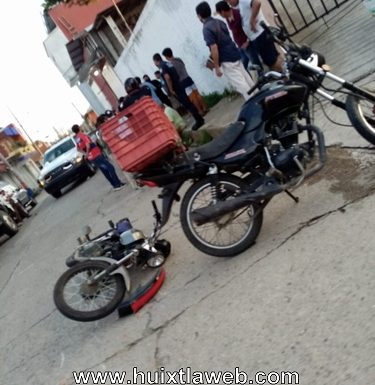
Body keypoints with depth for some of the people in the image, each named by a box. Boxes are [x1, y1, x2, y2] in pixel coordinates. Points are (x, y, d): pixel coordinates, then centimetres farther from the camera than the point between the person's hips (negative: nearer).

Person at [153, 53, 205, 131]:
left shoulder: (161, 66, -11)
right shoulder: (168, 63, 16)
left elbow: (167, 77, -26)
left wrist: (171, 90, -20)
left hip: (175, 89, -9)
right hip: (180, 86, 9)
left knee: (187, 105, -5)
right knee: (188, 103, 14)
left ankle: (199, 120, -1)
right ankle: (199, 119, 20)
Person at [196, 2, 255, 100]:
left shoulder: (206, 29, -15)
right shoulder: (219, 22, 10)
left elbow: (214, 48, -22)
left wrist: (217, 67, -16)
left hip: (227, 61, -9)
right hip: (235, 55, 9)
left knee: (241, 86, -4)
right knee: (249, 81, 15)